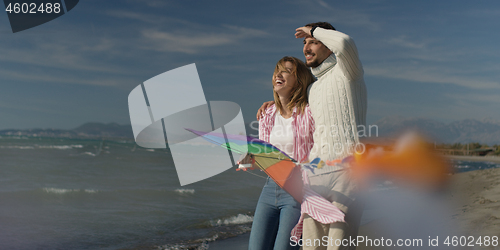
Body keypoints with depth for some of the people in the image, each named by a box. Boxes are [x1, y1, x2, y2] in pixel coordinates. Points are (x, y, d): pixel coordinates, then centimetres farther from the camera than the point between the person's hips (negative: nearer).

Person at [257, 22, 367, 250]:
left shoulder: (346, 71, 4)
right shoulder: (312, 89, 25)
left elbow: (344, 43, -19)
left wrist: (314, 30, -1)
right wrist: (276, 102, 32)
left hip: (347, 170, -7)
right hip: (316, 174, 7)